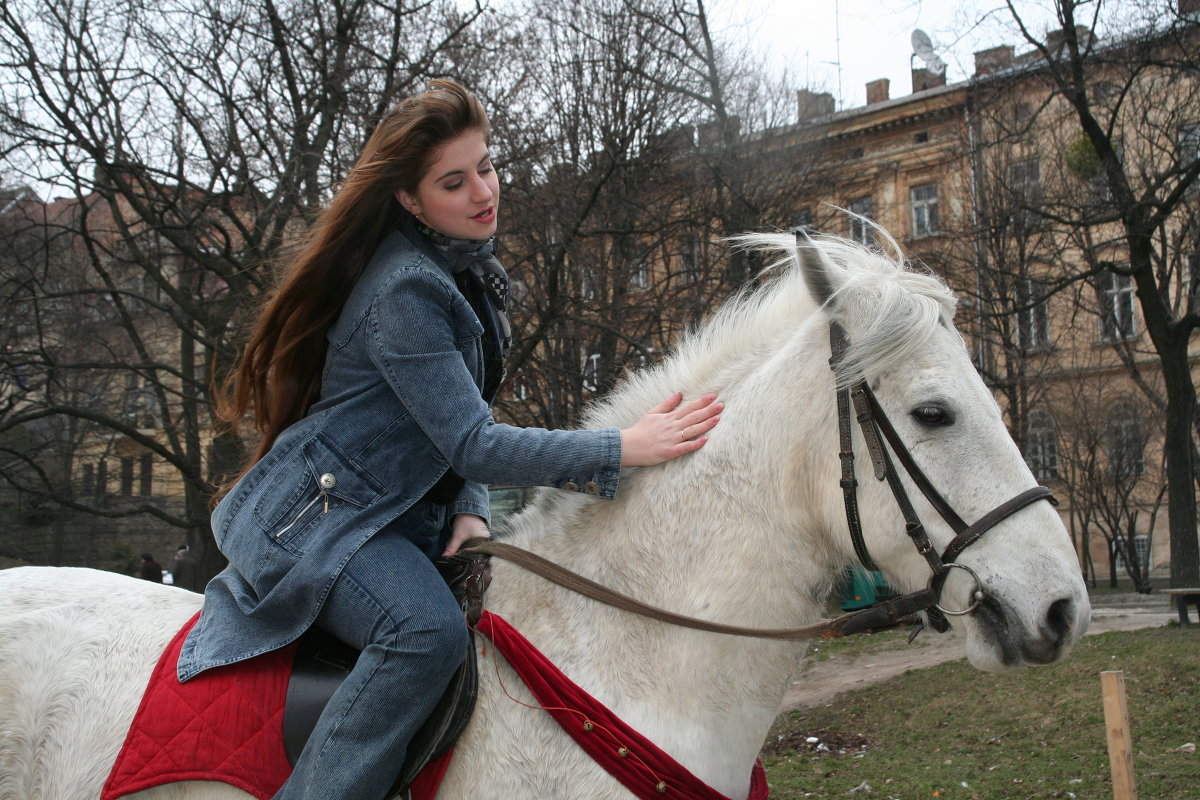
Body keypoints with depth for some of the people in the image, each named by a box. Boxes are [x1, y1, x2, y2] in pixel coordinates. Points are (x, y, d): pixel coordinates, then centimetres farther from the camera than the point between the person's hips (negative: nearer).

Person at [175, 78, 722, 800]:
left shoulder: (472, 261, 8)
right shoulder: (405, 291, -22)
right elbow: (472, 445, -26)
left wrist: (471, 510, -5)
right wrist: (625, 449, -29)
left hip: (408, 516, 9)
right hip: (323, 517, -9)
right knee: (428, 631, -33)